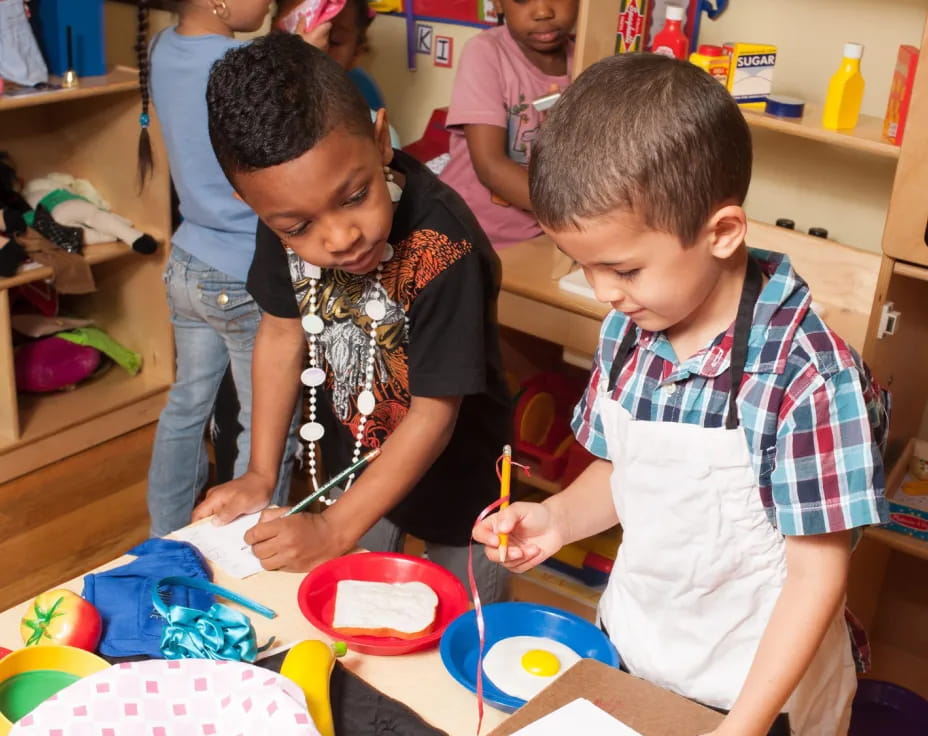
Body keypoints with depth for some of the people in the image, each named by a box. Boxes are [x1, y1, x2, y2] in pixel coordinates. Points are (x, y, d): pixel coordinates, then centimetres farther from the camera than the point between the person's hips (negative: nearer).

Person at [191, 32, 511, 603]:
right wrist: (261, 474, -5)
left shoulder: (443, 247, -35)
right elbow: (283, 329, -3)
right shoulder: (287, 217, -19)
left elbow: (434, 415, -28)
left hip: (454, 475, -4)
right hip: (351, 459, 4)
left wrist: (335, 529, -27)